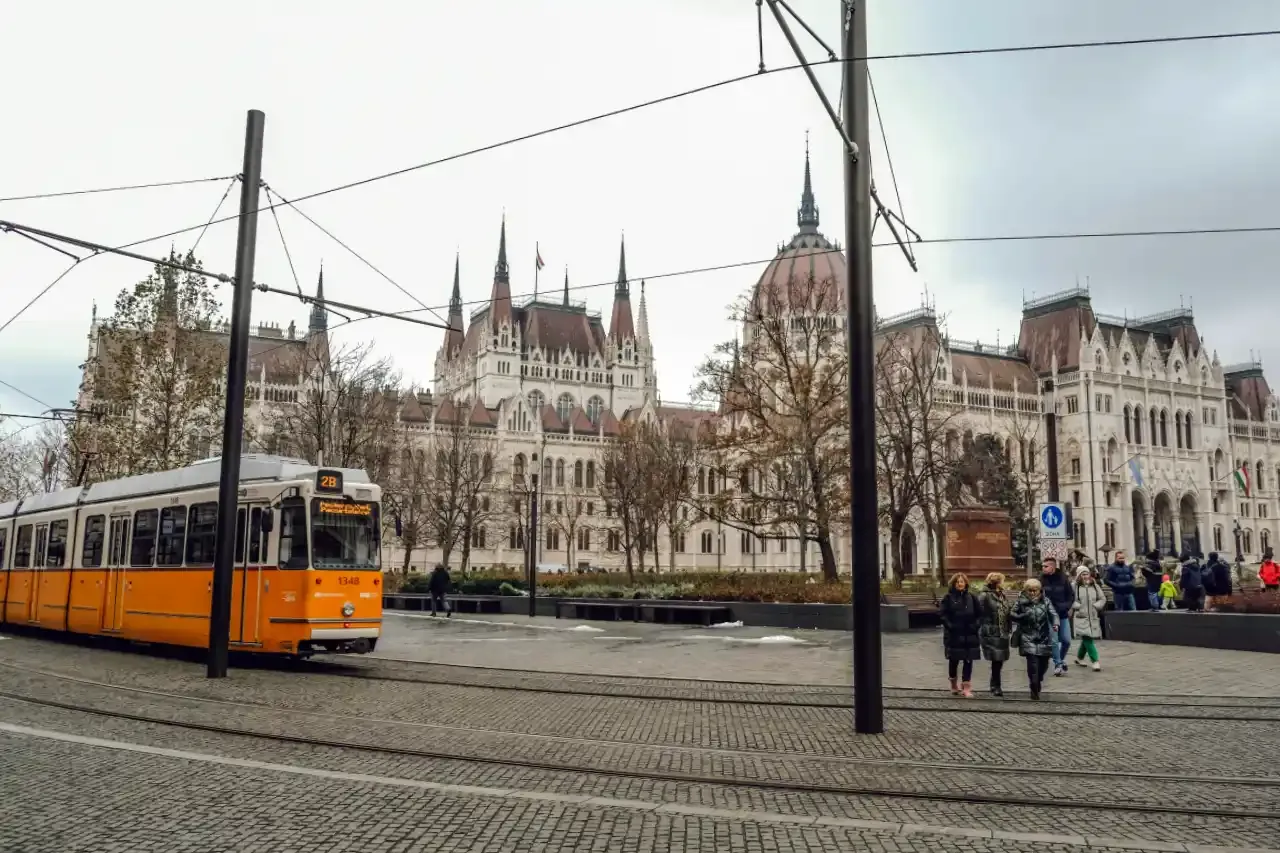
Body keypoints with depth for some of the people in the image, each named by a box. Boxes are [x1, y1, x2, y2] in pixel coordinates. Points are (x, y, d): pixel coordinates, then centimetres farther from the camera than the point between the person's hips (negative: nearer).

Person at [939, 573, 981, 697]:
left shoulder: (971, 597, 7)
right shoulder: (948, 598, -3)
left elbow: (978, 614, 11)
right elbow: (942, 614, -8)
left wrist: (975, 626, -2)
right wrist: (950, 626, -17)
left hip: (970, 635, 3)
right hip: (954, 635, -3)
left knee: (968, 661, 1)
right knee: (954, 660, 7)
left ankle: (966, 687, 7)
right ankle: (954, 685, 27)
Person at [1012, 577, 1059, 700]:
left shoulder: (1045, 602, 2)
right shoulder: (1021, 602, -1)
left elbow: (1053, 613, -10)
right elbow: (1012, 615, 4)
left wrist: (1055, 624, -30)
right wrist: (1022, 616, -15)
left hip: (1044, 638, 2)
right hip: (1028, 638, -2)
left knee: (1043, 663, 9)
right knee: (1033, 663, -13)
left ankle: (1038, 682, 39)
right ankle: (1034, 689, -1)